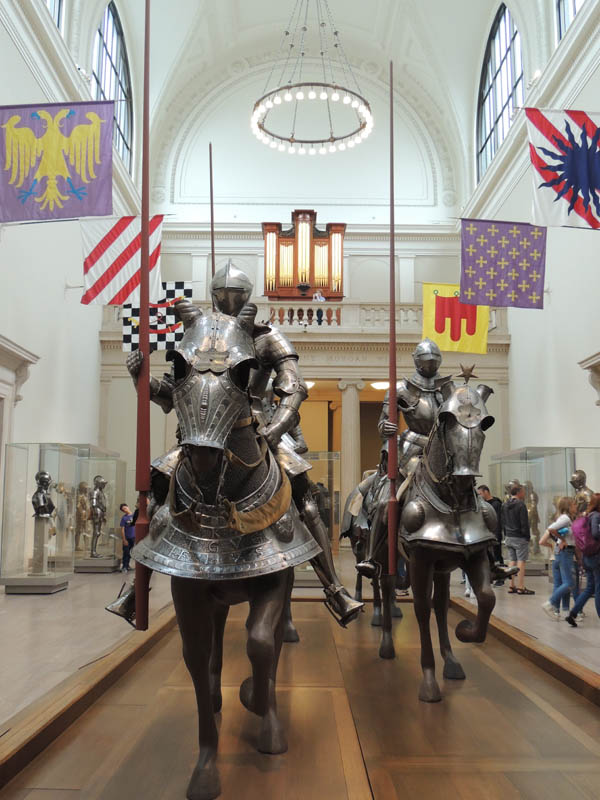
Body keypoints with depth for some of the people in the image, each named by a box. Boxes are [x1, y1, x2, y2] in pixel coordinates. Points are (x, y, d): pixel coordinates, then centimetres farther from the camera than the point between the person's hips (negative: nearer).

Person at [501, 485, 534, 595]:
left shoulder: (504, 505, 11)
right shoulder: (521, 505, -13)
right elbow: (524, 523, -14)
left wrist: (506, 535, 16)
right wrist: (527, 536, -6)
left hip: (509, 537, 7)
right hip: (520, 538, -7)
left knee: (512, 561, 11)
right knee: (521, 561, -4)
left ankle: (511, 586, 12)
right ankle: (521, 587, -5)